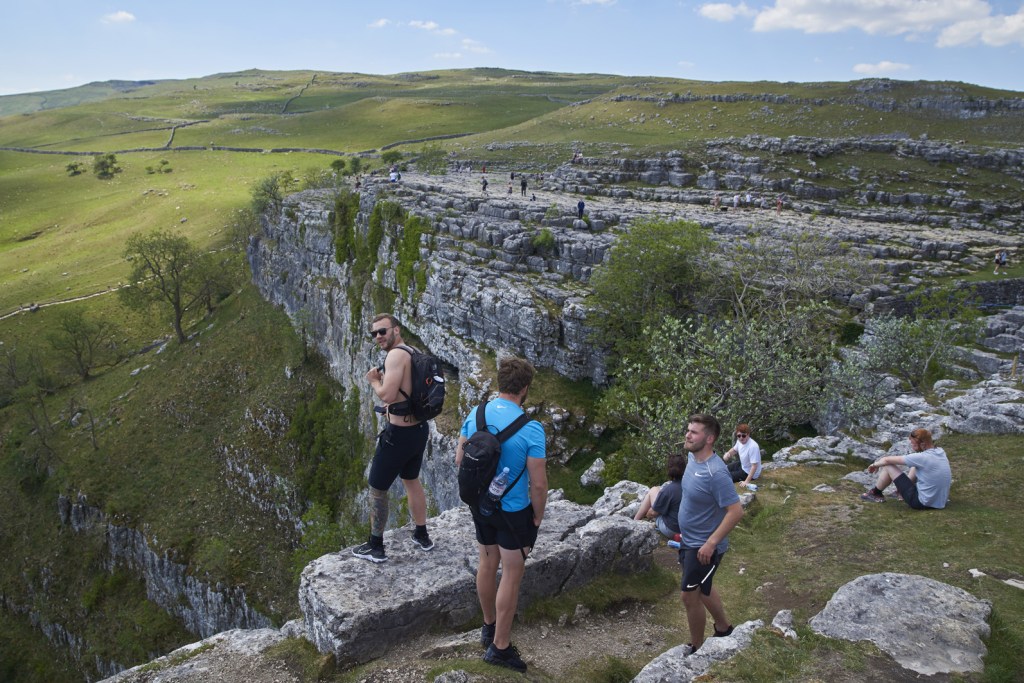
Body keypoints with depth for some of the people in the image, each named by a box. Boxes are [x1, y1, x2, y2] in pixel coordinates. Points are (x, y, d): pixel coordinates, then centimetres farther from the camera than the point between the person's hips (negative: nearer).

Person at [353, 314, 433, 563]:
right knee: (411, 480, 28)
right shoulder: (413, 354, 9)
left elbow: (387, 395, -26)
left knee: (377, 489, 8)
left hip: (398, 434, -9)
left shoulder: (396, 354, -19)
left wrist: (374, 381, -7)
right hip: (419, 429, 9)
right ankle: (422, 536, 41)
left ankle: (375, 547, 20)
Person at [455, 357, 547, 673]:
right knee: (512, 575, 9)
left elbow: (459, 460, 3)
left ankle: (489, 627, 42)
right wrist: (538, 517, -4)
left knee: (487, 564, 22)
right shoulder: (531, 429, -24)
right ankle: (500, 646, 19)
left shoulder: (475, 414, -8)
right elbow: (538, 484, -20)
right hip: (514, 511, -6)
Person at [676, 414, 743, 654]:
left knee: (690, 597, 4)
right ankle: (724, 627, 46)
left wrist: (711, 543, -26)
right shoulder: (692, 457, -2)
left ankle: (696, 649, 24)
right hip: (689, 540, 9)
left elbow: (736, 511, -29)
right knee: (702, 589, 25)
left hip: (704, 547, -9)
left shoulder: (716, 472, -30)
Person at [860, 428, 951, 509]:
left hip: (923, 503, -8)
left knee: (888, 466, -2)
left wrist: (875, 464, 8)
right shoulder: (941, 452, 0)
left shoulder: (922, 458, -22)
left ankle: (875, 493, 21)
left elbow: (887, 460, -13)